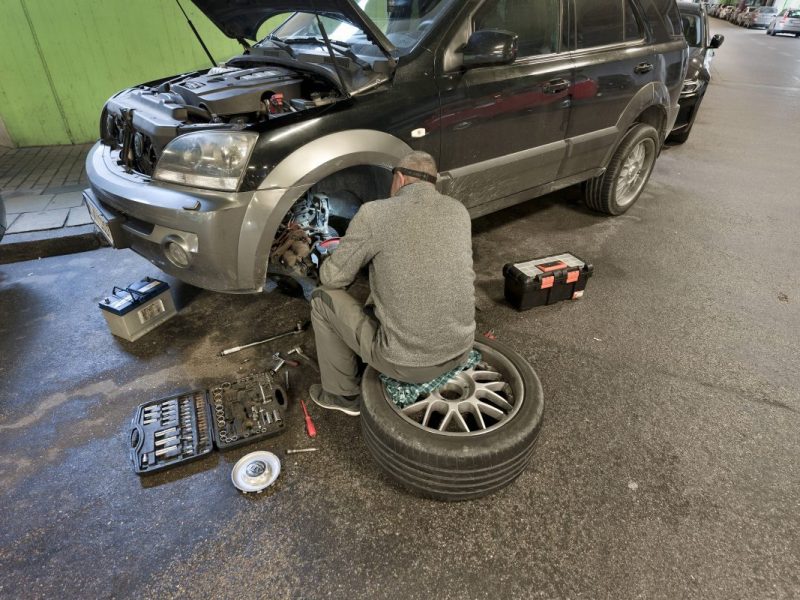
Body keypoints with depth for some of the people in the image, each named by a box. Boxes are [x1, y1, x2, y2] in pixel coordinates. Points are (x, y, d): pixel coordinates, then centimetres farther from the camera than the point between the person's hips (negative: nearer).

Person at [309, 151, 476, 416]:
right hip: (460, 351, 6)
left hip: (406, 362, -6)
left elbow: (331, 277, -3)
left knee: (324, 298, 13)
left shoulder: (374, 213, -12)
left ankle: (343, 394, 26)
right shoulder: (459, 211, 4)